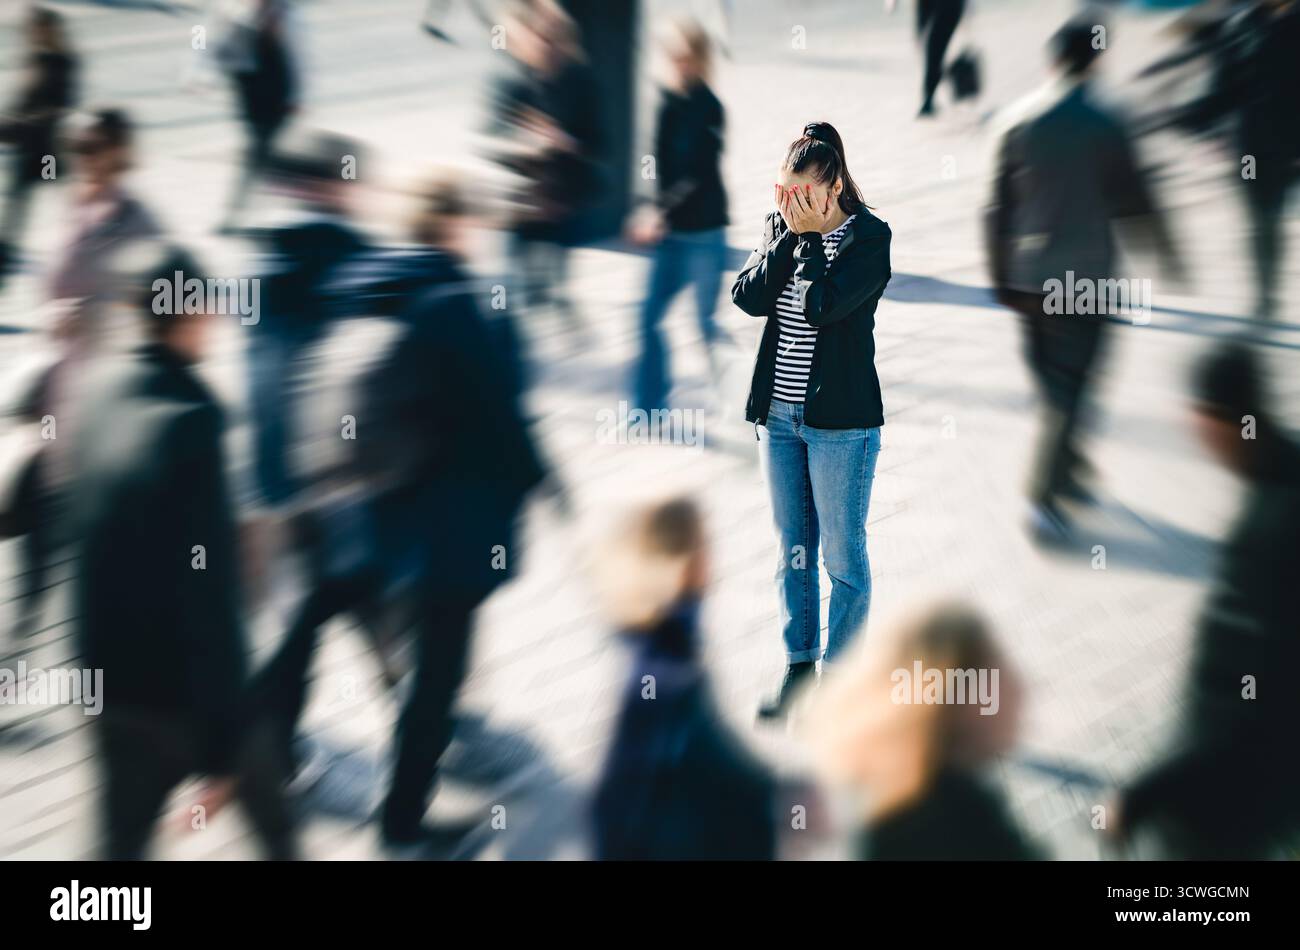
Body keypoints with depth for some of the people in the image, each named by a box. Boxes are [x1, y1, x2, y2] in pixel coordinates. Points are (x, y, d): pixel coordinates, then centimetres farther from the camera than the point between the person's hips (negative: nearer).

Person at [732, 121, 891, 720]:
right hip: (778, 412, 6)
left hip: (840, 417, -5)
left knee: (843, 554, 3)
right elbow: (749, 297, -7)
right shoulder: (779, 226, 7)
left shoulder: (870, 237, -10)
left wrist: (811, 238, -15)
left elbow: (822, 306, -23)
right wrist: (790, 235, -11)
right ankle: (798, 666, 25)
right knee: (792, 550, 14)